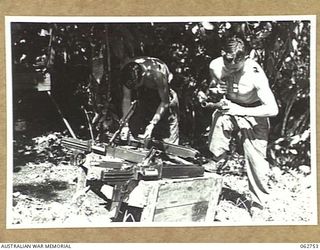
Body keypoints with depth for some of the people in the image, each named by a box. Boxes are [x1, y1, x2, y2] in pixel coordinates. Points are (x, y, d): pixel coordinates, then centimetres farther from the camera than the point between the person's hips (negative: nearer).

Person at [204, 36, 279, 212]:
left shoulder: (255, 74, -33)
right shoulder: (215, 66, -19)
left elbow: (273, 109, -33)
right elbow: (212, 87, 5)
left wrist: (240, 110, -37)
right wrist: (214, 90, -20)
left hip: (253, 112, -4)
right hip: (229, 107, 4)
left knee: (256, 158, -7)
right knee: (219, 119, -26)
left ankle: (259, 203, 12)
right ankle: (218, 159, 0)